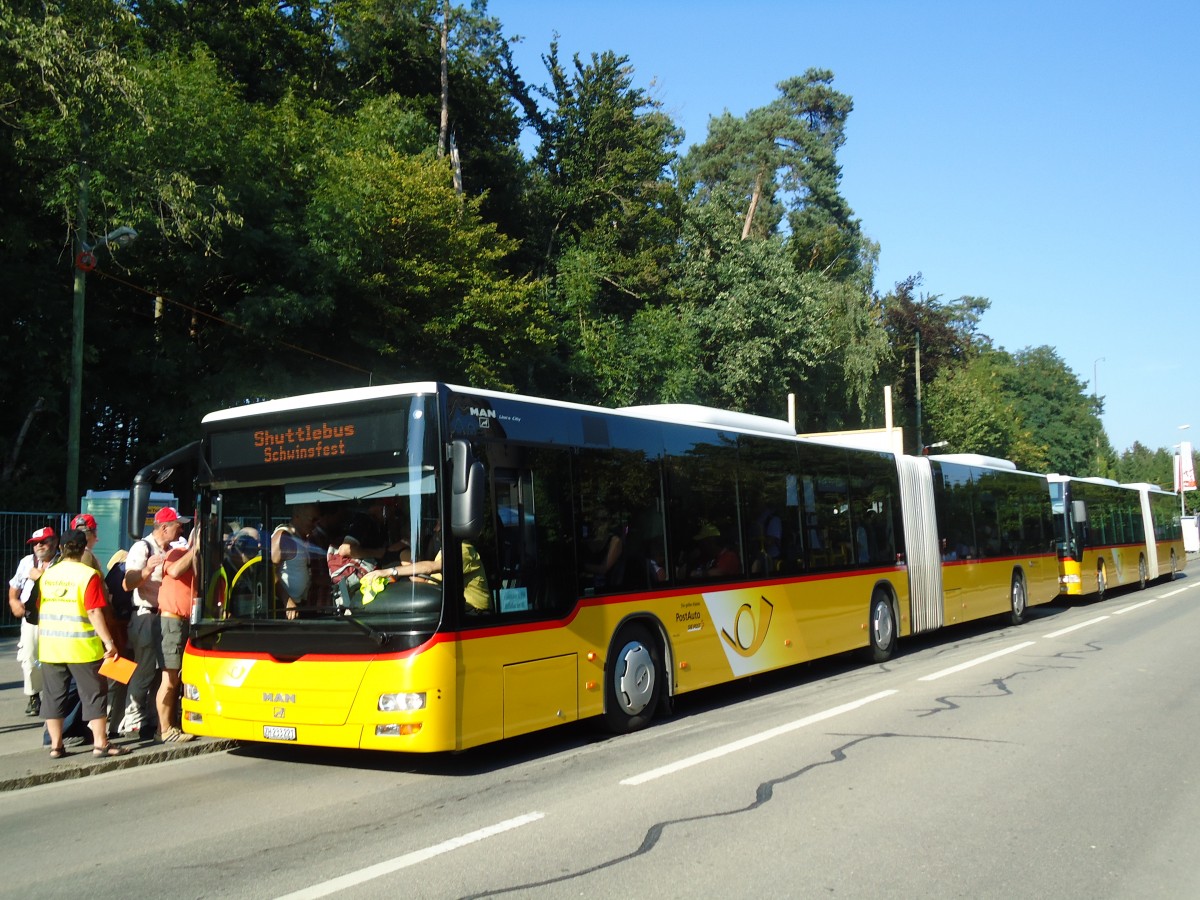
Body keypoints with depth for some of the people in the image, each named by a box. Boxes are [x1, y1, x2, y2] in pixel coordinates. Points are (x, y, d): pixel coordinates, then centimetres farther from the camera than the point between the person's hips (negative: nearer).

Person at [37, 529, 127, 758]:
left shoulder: (47, 574, 6)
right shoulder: (88, 575, -11)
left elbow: (40, 609, 13)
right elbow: (94, 612, -16)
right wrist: (109, 642, -13)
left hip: (50, 646, 5)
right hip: (81, 646, -5)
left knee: (53, 695, 11)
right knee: (94, 694, 4)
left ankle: (56, 745, 15)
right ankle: (100, 743, 5)